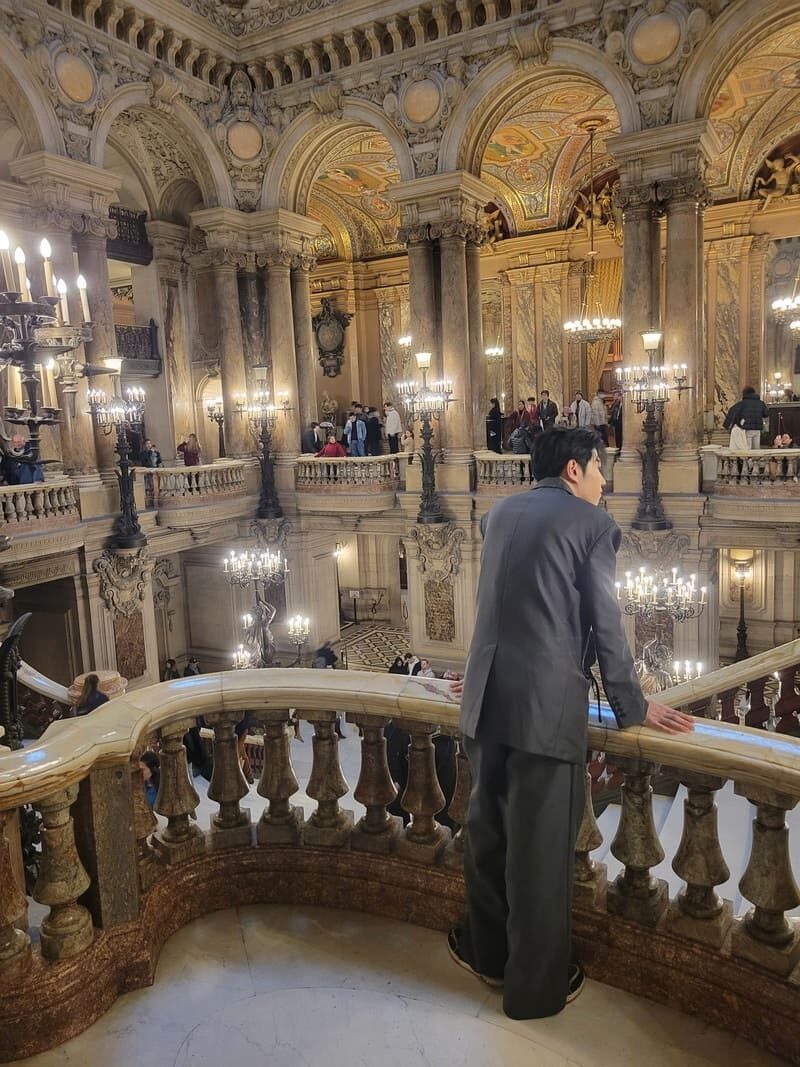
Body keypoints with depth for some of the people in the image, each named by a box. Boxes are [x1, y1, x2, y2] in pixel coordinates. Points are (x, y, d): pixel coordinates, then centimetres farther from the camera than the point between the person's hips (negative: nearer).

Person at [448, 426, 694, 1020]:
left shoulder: (500, 514, 14)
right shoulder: (593, 523, -4)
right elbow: (606, 624, -4)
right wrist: (632, 707, 8)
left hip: (487, 697, 7)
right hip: (547, 703, -6)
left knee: (489, 830, 20)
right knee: (541, 848, 8)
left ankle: (490, 951, 39)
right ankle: (536, 988, 25)